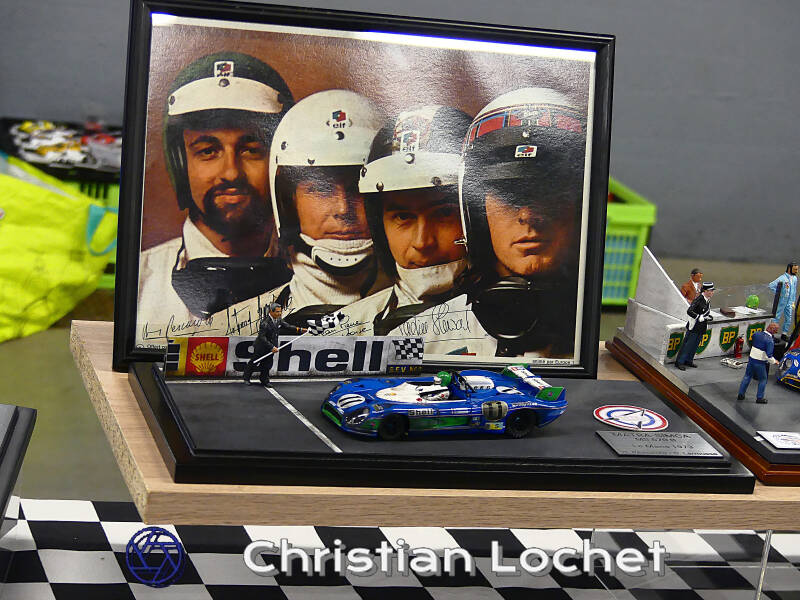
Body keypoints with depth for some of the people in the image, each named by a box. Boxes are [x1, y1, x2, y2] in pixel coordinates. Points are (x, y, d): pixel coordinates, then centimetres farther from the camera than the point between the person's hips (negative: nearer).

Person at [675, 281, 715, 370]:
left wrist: (709, 317, 4)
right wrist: (701, 317, -27)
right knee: (688, 344, -2)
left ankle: (688, 361, 29)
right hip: (694, 326, -8)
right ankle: (679, 362, 7)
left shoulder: (708, 300, 5)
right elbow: (689, 311, -28)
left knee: (695, 345, 15)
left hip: (702, 328, 8)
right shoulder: (698, 300, -22)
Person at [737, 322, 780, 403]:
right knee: (763, 380, 13)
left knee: (747, 377, 18)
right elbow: (769, 356, -23)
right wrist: (774, 362, -6)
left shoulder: (756, 334, -1)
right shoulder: (769, 341, -21)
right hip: (760, 363, -6)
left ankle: (740, 395, 24)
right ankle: (759, 398, 19)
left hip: (751, 359, 6)